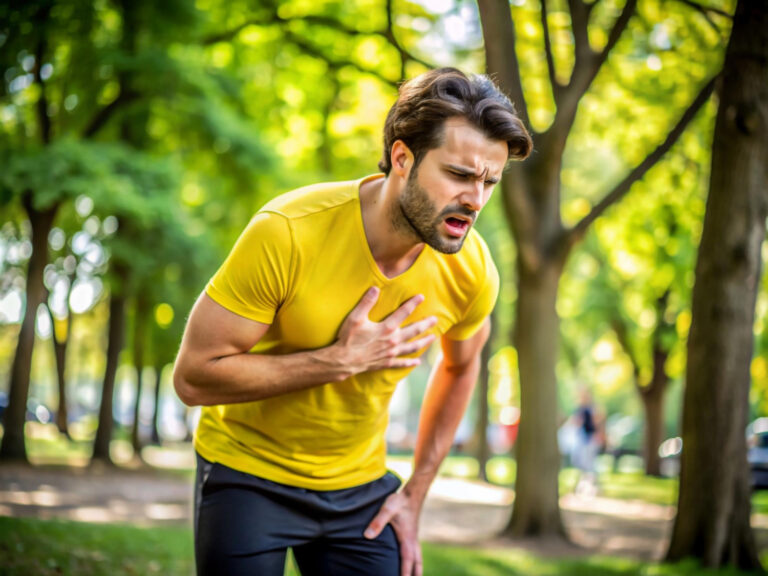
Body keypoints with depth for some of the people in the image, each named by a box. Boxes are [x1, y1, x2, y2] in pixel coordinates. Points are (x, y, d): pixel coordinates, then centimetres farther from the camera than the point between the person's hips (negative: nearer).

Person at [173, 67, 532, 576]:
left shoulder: (473, 271, -14)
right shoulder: (288, 233, -27)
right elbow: (193, 376, -23)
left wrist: (415, 494, 6)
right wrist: (341, 360, -28)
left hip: (360, 488, 3)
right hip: (249, 472, -3)